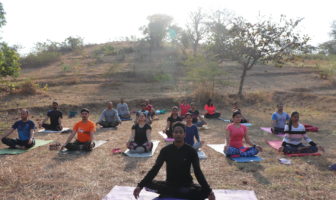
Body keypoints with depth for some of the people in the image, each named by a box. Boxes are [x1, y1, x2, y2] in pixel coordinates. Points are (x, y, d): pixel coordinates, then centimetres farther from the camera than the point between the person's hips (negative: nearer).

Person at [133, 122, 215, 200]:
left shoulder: (191, 151, -8)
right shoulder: (165, 150, -6)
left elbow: (198, 171, -12)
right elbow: (155, 169, -9)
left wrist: (208, 190, -25)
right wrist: (140, 185, -20)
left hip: (186, 185, 0)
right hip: (169, 184, 1)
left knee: (204, 192, -31)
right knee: (148, 184, -25)